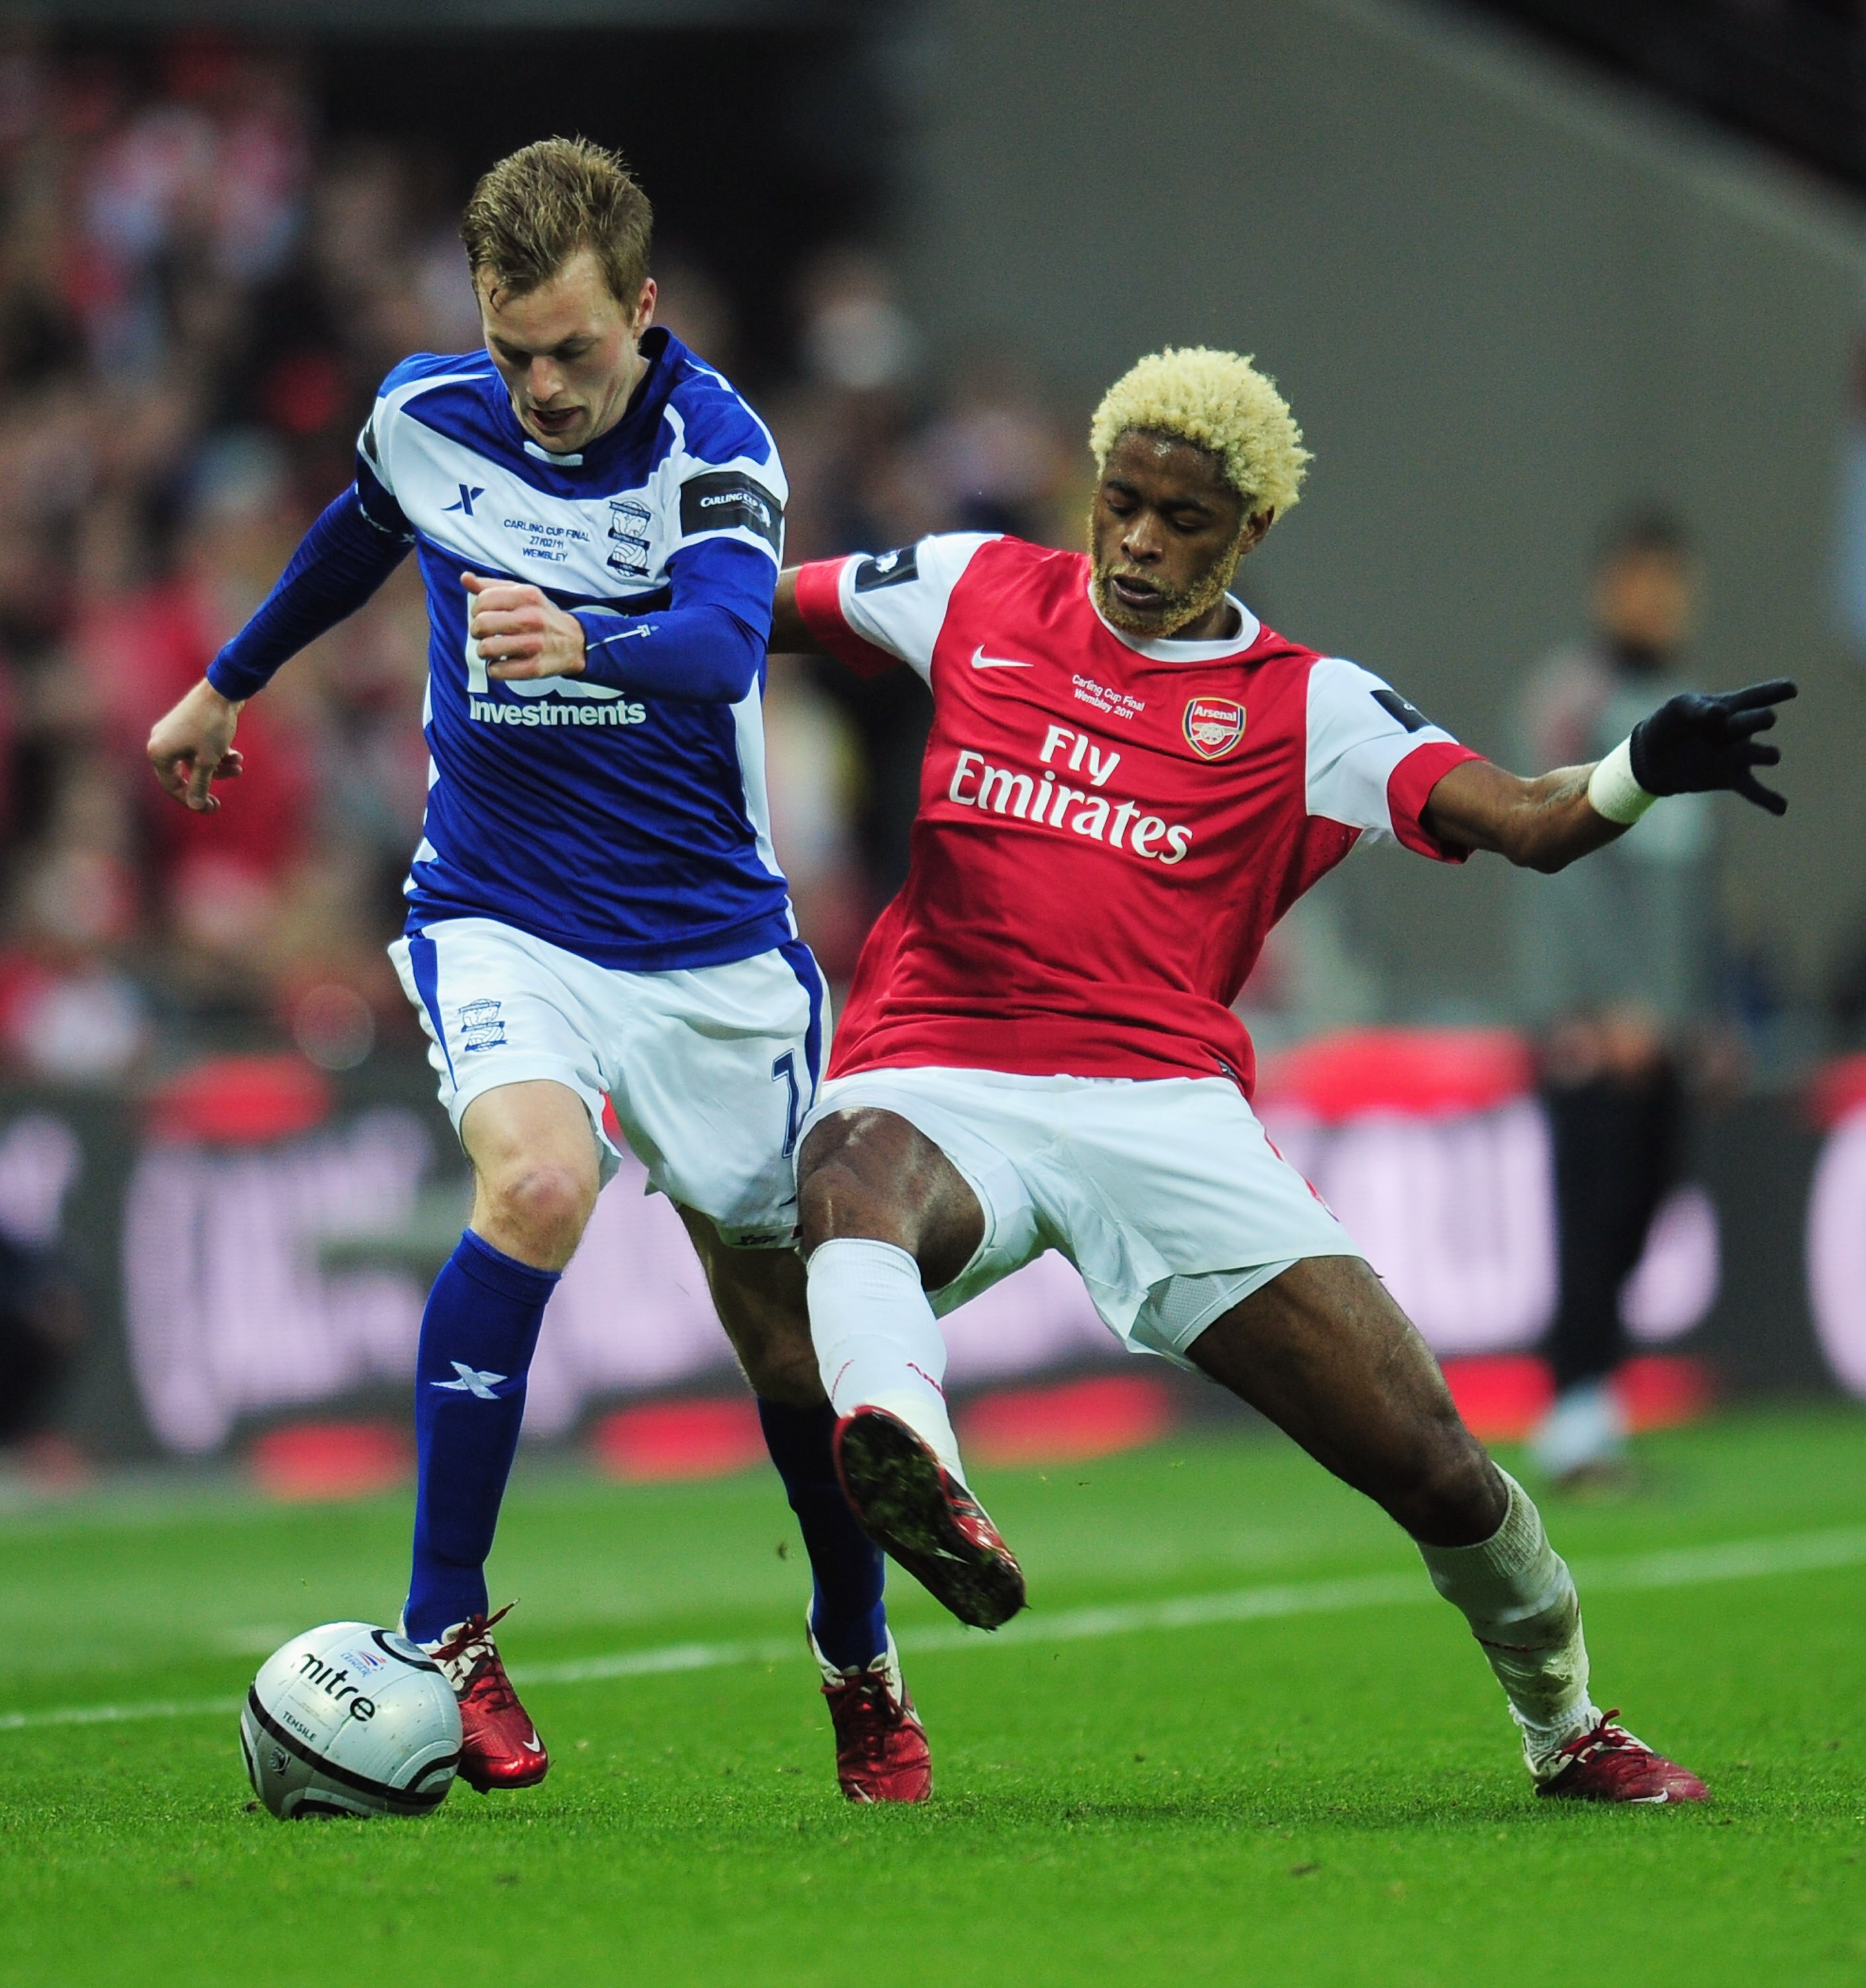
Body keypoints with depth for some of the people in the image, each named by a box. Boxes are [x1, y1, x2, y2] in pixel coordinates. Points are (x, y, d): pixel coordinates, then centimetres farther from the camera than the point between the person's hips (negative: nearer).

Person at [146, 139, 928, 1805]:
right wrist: (229, 684, 36)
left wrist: (581, 640, -55)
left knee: (787, 1324, 6)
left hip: (715, 946, 0)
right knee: (537, 1181, -30)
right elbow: (362, 536, 22)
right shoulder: (425, 418, -3)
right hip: (501, 918, 0)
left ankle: (862, 1673, 32)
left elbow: (724, 641, -34)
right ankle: (444, 1635, -24)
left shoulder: (715, 444, -14)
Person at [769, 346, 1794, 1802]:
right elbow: (756, 613, 31)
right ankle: (906, 1461, -69)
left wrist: (1645, 773, -25)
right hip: (939, 1082, 0)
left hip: (1163, 1107, 0)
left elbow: (1527, 822, -5)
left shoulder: (1306, 710, 9)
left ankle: (1567, 1726, 20)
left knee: (1424, 1452, -6)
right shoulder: (977, 594, 15)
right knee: (857, 1173, -40)